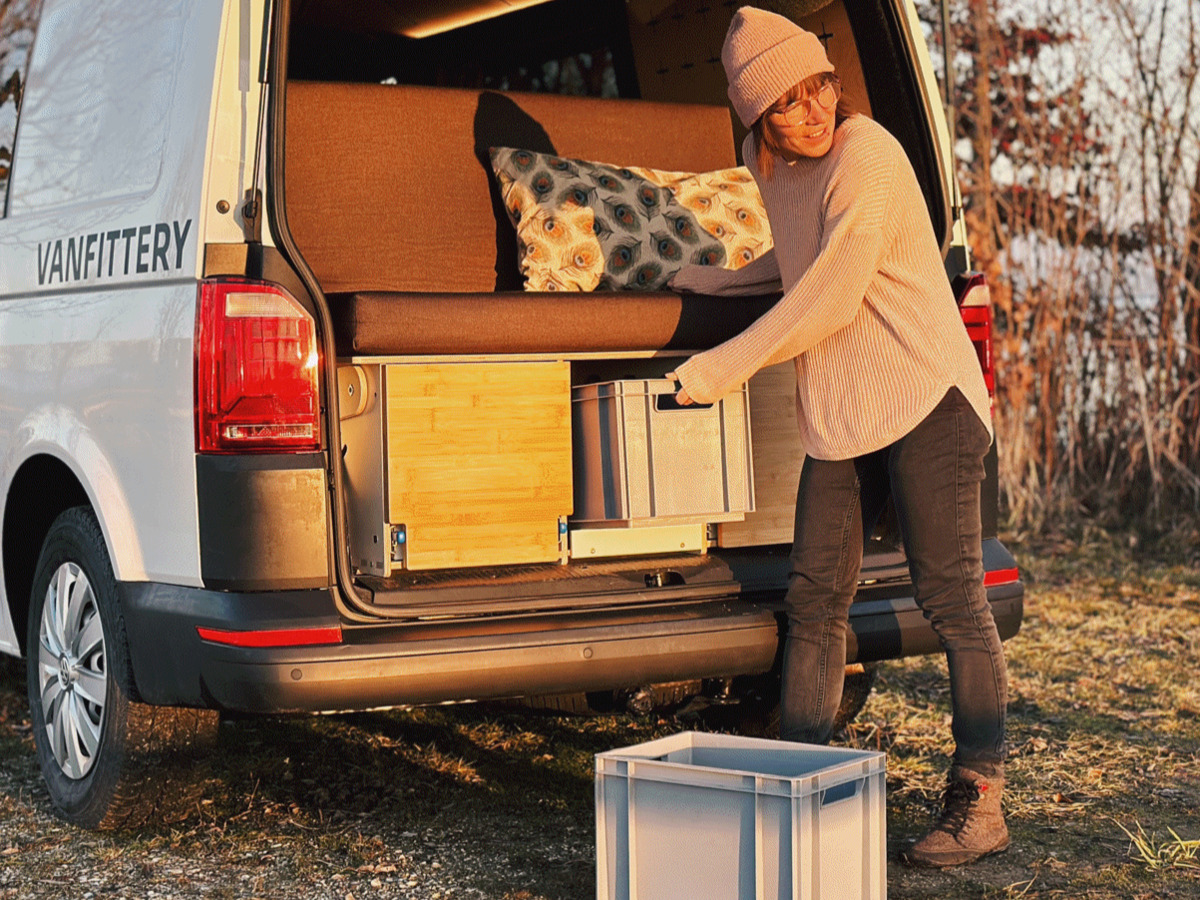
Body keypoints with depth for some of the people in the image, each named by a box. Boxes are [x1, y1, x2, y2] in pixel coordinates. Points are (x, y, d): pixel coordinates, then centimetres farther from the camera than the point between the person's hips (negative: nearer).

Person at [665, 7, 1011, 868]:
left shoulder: (865, 156, -15)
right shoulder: (774, 165, 11)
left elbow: (831, 300, -20)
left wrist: (721, 369, -14)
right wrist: (722, 280, 26)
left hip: (925, 399, -8)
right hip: (840, 411, 8)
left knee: (951, 594, -6)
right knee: (815, 599, 7)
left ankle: (980, 802, 1)